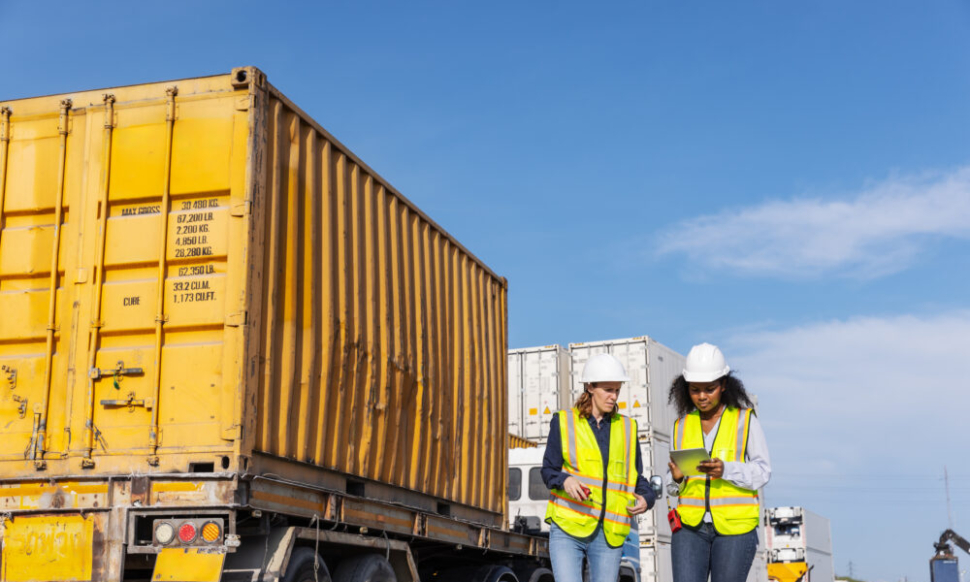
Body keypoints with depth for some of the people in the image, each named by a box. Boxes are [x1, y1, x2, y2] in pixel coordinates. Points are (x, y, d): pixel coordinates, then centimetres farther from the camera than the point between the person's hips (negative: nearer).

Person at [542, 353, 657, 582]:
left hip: (609, 533, 3)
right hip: (567, 528, -3)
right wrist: (565, 480, -19)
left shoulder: (626, 427, 13)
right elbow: (548, 470, 4)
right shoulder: (564, 422, 4)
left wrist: (646, 498, -5)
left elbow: (635, 476, 16)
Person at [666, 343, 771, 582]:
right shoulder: (682, 426, 12)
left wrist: (726, 470, -21)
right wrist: (676, 477, -8)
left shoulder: (745, 421, 3)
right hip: (691, 527, 2)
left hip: (734, 528, -2)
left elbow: (762, 471, -3)